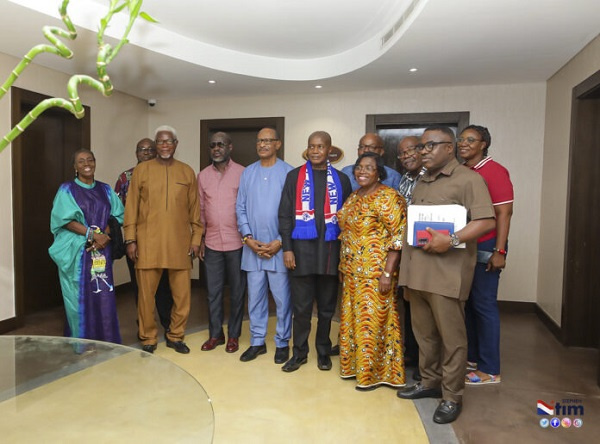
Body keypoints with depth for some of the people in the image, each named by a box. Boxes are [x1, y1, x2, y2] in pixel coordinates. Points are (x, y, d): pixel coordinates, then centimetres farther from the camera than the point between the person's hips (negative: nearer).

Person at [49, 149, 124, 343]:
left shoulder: (105, 189, 11)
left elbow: (116, 216, 6)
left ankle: (106, 341, 13)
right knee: (79, 297, 2)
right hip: (77, 251, -2)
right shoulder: (67, 189, 1)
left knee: (104, 296, 1)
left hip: (102, 251, 3)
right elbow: (66, 220, -8)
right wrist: (92, 234, -18)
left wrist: (104, 236, -11)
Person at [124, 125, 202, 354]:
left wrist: (196, 238, 5)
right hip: (148, 243, -1)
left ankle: (176, 336, 24)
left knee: (182, 293, 5)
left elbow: (194, 208, 9)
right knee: (146, 293, 5)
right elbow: (131, 206, 4)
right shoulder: (141, 170, 6)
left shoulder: (187, 172, 9)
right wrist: (130, 239, -1)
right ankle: (148, 339, 23)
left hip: (180, 243, 1)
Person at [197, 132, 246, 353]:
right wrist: (200, 239, 8)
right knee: (213, 291, 11)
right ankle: (215, 334, 26)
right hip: (212, 243, 3)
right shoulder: (203, 175, 8)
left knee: (237, 291, 8)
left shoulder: (242, 173, -3)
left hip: (237, 243, -3)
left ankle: (233, 335, 22)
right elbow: (200, 209, 11)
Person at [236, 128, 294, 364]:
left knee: (282, 298, 6)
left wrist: (280, 242, -11)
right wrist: (248, 238, -4)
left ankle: (282, 343, 22)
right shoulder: (248, 173, 8)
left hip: (279, 247, -3)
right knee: (255, 297, 11)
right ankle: (257, 342, 26)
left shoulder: (288, 172, -4)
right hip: (252, 247, 3)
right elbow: (240, 208, 7)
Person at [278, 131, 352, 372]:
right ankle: (299, 352, 22)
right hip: (302, 248, -1)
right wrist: (287, 248, -5)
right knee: (301, 306, 6)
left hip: (330, 250, 1)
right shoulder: (294, 176, 4)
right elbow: (285, 215, 2)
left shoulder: (341, 179, 7)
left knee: (327, 307, 11)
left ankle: (323, 352, 28)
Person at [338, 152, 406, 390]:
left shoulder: (388, 197, -13)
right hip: (352, 272, 8)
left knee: (372, 321, 3)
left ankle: (373, 373, 22)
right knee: (353, 319, 16)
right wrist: (343, 265, 14)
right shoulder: (353, 197, 11)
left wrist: (387, 273, -21)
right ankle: (355, 364, 34)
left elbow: (398, 237, -17)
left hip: (374, 272, -7)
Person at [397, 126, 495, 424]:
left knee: (451, 337, 4)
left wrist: (451, 240, -23)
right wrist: (407, 239, 10)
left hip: (447, 271, -7)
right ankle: (430, 382, 32)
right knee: (424, 333, 16)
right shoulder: (421, 183, 20)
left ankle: (452, 396, 18)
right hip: (416, 270, 7)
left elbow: (486, 221, -12)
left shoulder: (467, 178, -4)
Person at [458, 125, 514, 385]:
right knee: (468, 303, 13)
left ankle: (490, 369, 12)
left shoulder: (494, 171, -9)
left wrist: (499, 251, -17)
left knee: (484, 305, 0)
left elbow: (504, 213, -13)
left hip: (485, 248, -6)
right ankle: (472, 357, 27)